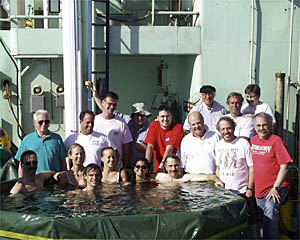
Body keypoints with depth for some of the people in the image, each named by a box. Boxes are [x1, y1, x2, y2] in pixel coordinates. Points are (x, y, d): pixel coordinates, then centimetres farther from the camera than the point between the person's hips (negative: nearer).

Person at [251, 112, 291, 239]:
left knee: (270, 209, -31)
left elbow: (284, 167, -12)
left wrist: (275, 188, -18)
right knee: (261, 218, 7)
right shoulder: (253, 141, 10)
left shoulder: (276, 140, -8)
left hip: (276, 187, -6)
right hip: (258, 190, 7)